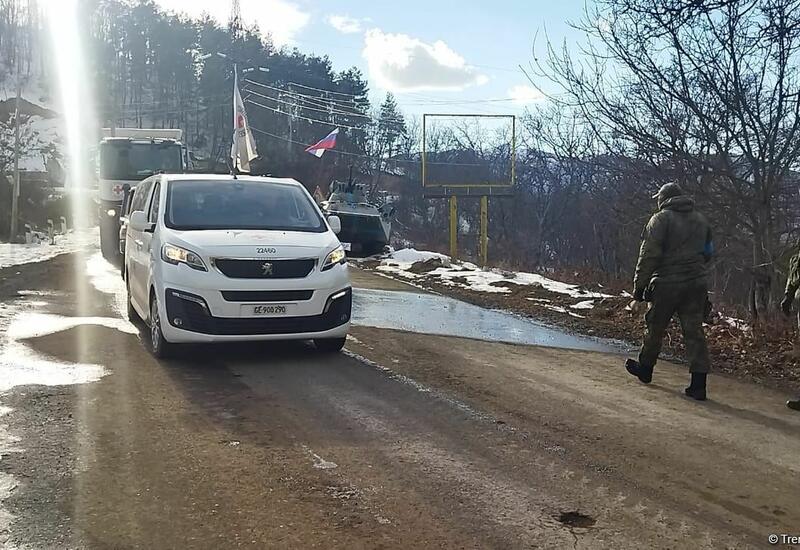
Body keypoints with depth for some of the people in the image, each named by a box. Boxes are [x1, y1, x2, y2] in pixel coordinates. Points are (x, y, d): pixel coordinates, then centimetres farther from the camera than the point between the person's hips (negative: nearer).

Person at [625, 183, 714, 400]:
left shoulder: (661, 219, -7)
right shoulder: (701, 220, 15)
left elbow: (649, 256, -12)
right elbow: (707, 253, 22)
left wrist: (639, 285, -9)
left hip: (667, 284, -5)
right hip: (697, 284, 5)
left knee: (655, 328, 12)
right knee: (694, 331, 3)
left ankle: (645, 368, 29)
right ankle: (698, 384, -3)